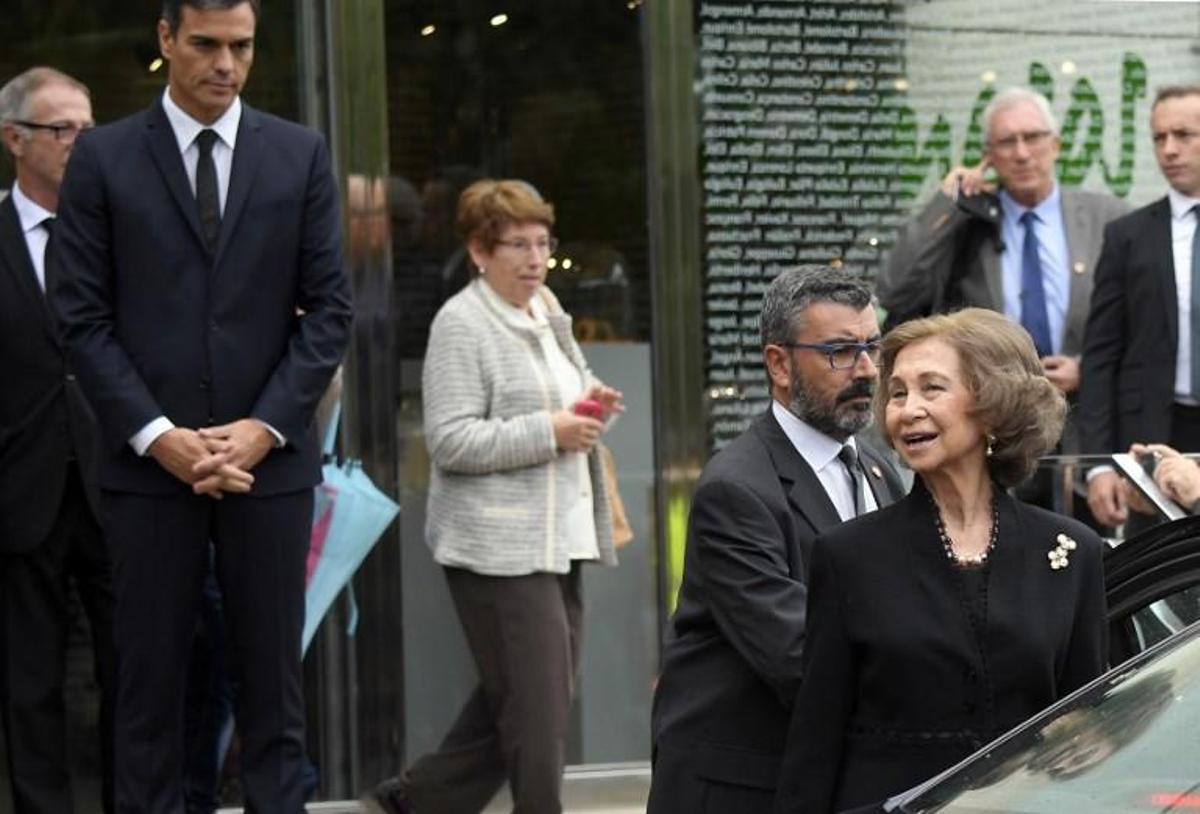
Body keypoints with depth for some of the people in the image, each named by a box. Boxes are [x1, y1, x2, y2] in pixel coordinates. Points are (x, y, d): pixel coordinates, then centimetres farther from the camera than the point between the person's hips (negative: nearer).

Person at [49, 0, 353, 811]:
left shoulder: (301, 155, 6)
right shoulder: (104, 158, 2)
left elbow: (329, 308, 4)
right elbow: (84, 316, -1)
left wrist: (263, 426, -7)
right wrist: (158, 435, -11)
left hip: (268, 460, 1)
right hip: (149, 464, -1)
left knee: (272, 678, 4)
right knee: (151, 678, 2)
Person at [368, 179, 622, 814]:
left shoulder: (545, 310, 16)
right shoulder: (462, 323, -10)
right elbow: (450, 440, -17)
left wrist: (587, 406, 7)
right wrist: (550, 432, -19)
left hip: (557, 539, 9)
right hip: (499, 546, -9)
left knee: (510, 700, 12)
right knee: (538, 705, -8)